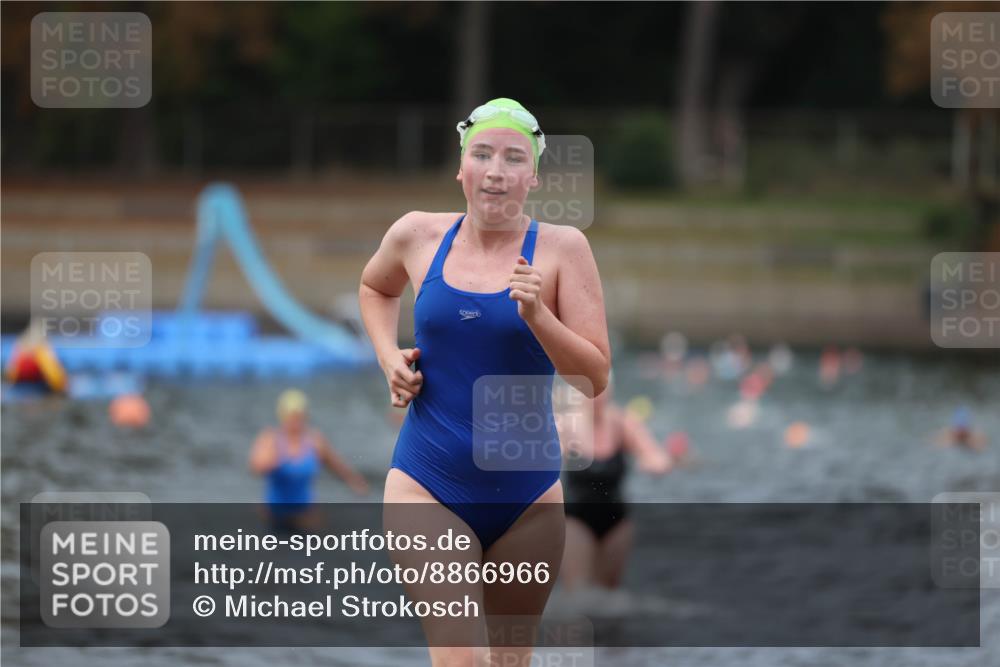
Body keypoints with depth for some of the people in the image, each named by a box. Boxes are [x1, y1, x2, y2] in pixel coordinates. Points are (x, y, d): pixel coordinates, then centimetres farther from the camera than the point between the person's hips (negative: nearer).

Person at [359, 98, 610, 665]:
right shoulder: (418, 235, 1)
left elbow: (596, 378, -9)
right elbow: (376, 287, 26)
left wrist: (537, 316, -23)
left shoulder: (561, 248, -6)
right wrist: (389, 357, 9)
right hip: (428, 486, 0)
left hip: (526, 495, 0)